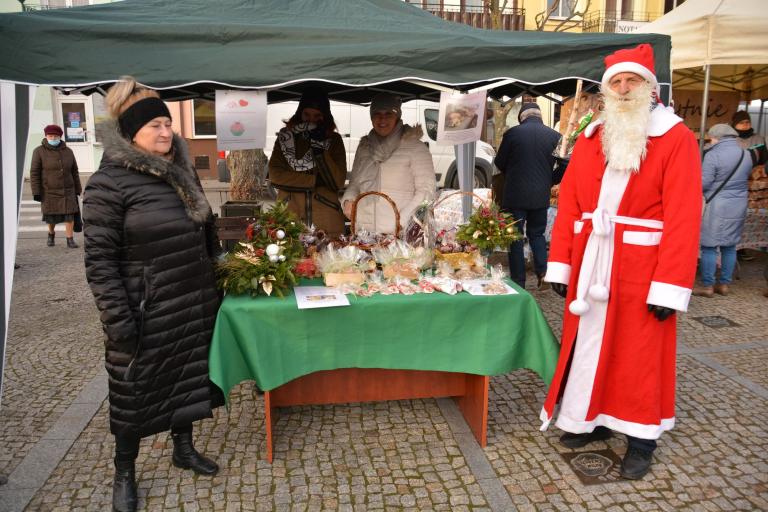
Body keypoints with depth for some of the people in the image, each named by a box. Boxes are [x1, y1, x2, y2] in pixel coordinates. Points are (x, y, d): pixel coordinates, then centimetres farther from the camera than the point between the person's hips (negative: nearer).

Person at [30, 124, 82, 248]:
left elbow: (74, 172, 9)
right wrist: (36, 192, -11)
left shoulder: (68, 151, 3)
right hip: (49, 191, -2)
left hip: (67, 190, 2)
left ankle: (70, 240, -1)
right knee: (51, 217, 7)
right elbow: (34, 173, -7)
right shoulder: (39, 151, -6)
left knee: (70, 214, -7)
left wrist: (77, 189, 8)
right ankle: (51, 234, 35)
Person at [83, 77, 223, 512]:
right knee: (136, 392, 10)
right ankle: (124, 474, 31)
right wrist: (118, 318, -18)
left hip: (196, 303, 6)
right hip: (147, 312, -6)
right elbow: (99, 259, -14)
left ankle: (184, 448, 41)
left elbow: (207, 231, 16)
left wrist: (221, 279, 16)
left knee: (189, 378, 18)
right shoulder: (108, 183, -13)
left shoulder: (182, 170, 7)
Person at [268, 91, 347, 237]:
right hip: (289, 216, 0)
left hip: (326, 220, 0)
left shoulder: (334, 140, 8)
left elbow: (338, 182, -3)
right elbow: (274, 175, 0)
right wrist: (314, 181, -6)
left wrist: (319, 149, -11)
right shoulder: (286, 136, 10)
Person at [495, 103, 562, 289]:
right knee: (537, 234, 20)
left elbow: (499, 163, 1)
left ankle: (518, 282, 8)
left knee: (515, 237, 7)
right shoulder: (554, 136, -2)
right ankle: (543, 272, 6)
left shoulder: (512, 133, -8)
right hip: (541, 195, 3)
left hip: (515, 194, -2)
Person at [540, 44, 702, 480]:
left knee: (639, 354, 7)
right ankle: (592, 420, 31)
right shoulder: (590, 139, 9)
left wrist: (670, 286, -17)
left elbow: (683, 218, -13)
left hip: (640, 269, -4)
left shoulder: (676, 139, -6)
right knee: (589, 344, 13)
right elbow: (568, 205, 4)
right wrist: (560, 264, -1)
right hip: (590, 265, 4)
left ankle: (641, 438, 24)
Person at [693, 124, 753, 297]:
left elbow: (703, 183, -14)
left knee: (709, 246, -1)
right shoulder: (746, 155, 9)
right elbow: (745, 178, 20)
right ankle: (724, 284, 18)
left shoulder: (713, 155, -13)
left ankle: (707, 286, 2)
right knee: (729, 246, 12)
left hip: (718, 207, -7)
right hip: (738, 207, 7)